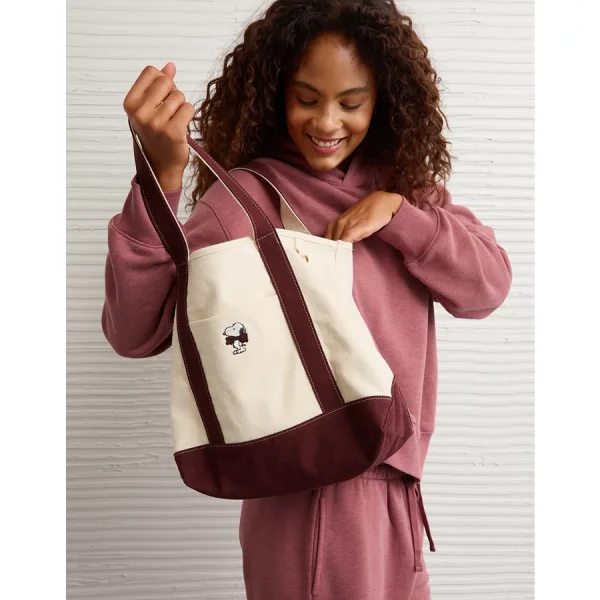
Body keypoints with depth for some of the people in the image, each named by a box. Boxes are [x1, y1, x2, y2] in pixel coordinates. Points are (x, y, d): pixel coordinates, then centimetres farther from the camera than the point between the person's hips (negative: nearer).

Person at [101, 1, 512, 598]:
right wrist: (162, 174, -37)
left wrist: (396, 211, -16)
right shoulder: (245, 198, -14)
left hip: (397, 477, 6)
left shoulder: (402, 181, 3)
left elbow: (489, 285, -2)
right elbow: (136, 331, -24)